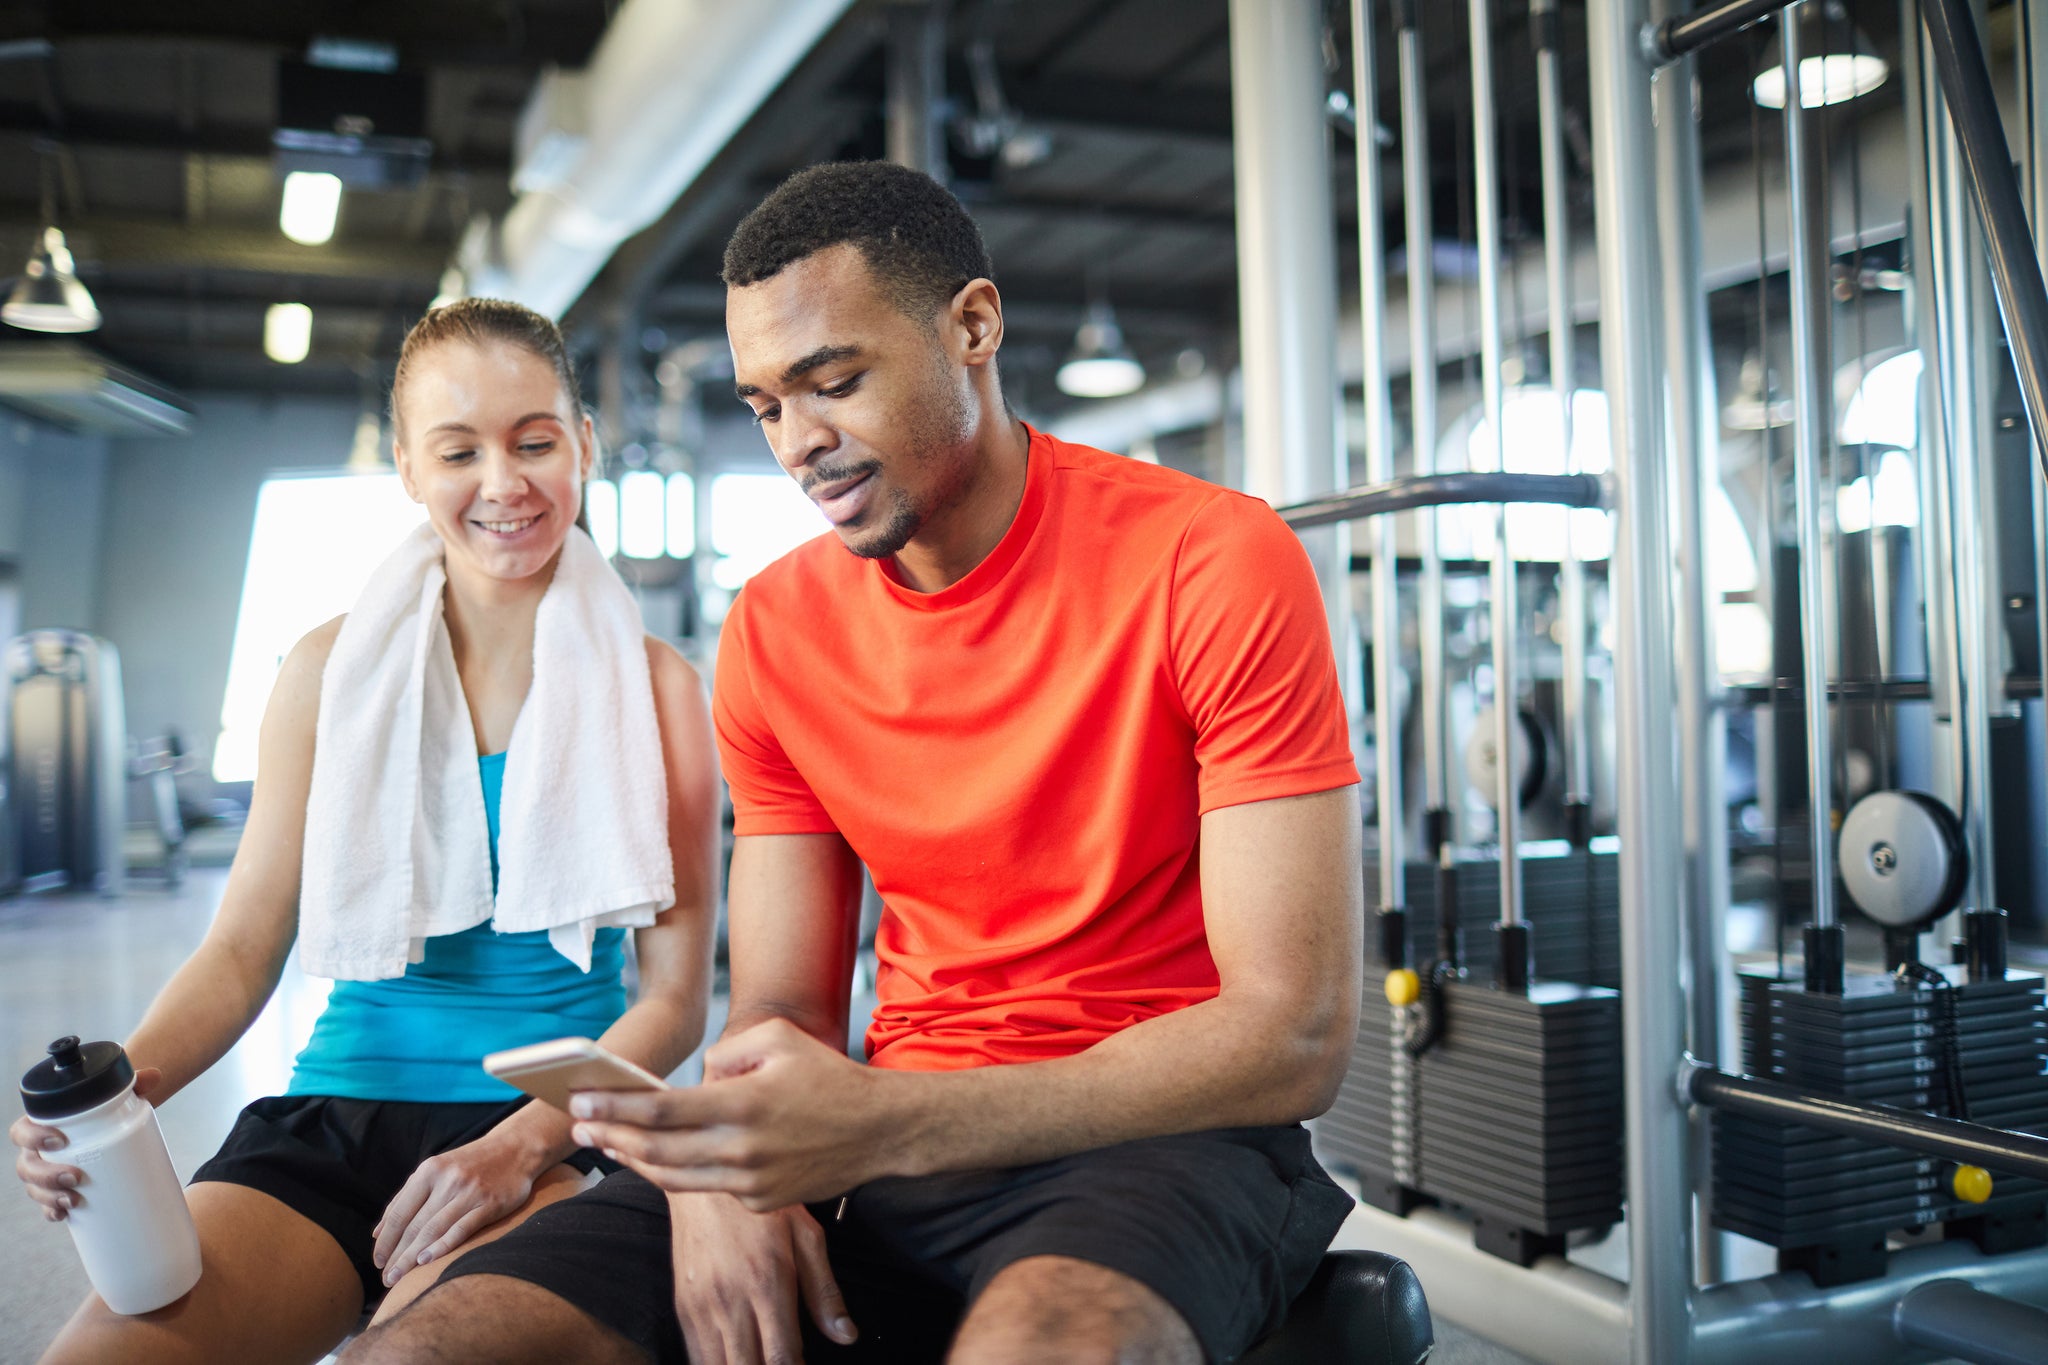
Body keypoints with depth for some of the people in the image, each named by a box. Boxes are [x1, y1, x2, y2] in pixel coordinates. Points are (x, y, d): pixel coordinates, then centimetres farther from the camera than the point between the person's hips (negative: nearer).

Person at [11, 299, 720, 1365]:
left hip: (553, 1130, -2)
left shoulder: (653, 687, 1)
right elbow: (242, 953, 7)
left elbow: (674, 995, -1)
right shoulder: (330, 671, 6)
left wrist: (524, 1141, -17)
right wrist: (121, 1088, -14)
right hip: (334, 1117, 3)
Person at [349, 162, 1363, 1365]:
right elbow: (782, 1013, 8)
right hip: (890, 1143, 5)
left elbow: (1297, 1037, -15)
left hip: (1159, 1127, -4)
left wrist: (886, 1126, -25)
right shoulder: (775, 629, 5)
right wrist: (727, 1164, -17)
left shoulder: (1213, 562, -11)